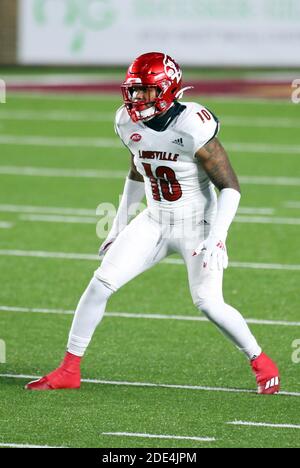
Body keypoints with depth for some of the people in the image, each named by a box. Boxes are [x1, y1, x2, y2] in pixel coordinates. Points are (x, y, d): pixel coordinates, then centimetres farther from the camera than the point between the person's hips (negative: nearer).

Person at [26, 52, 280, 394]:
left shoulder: (192, 128, -25)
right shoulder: (129, 123, -4)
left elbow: (230, 186, -20)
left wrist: (216, 238, -28)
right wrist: (119, 226, 19)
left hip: (197, 225, -6)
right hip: (154, 223, 6)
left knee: (208, 301, -18)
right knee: (101, 283, -6)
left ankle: (260, 362, 8)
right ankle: (69, 370, 3)